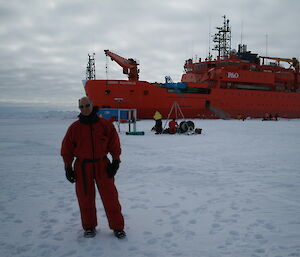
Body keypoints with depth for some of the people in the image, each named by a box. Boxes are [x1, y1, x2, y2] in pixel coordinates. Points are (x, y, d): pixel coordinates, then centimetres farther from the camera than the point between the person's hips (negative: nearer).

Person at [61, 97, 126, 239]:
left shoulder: (105, 124, -2)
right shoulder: (74, 128, -1)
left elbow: (114, 143, 3)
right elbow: (67, 149, 6)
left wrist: (115, 161, -3)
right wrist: (68, 167, 3)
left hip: (102, 165, 0)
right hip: (82, 167, 1)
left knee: (110, 197, 0)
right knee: (85, 198, 7)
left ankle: (117, 227, 12)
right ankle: (89, 227, 25)